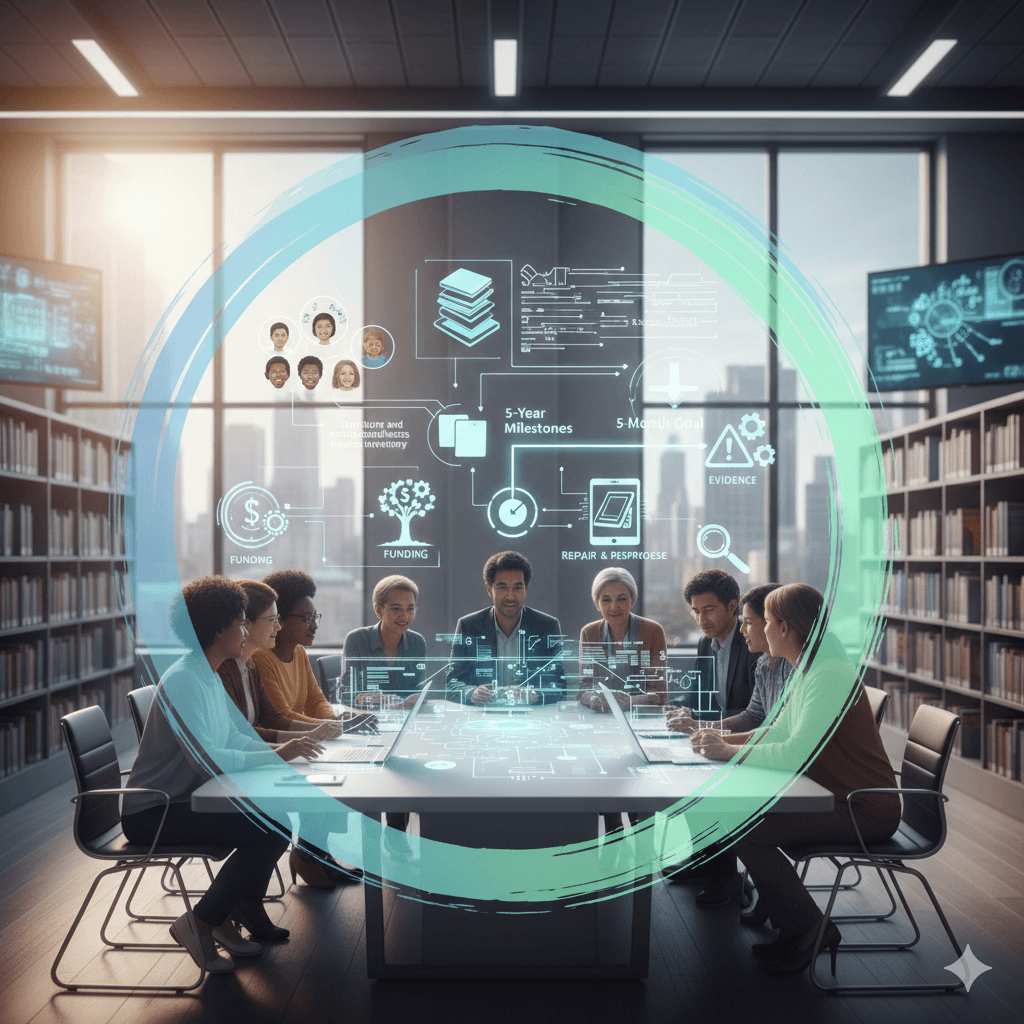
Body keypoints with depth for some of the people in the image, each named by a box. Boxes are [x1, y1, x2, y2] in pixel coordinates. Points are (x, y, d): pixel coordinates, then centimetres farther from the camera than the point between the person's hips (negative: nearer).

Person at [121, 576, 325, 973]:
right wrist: (277, 755, -22)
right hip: (152, 814, -10)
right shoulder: (182, 681, -22)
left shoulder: (208, 677, 10)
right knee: (268, 832, -20)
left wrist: (281, 747, -3)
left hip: (182, 801, 10)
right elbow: (209, 760, -29)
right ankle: (198, 923, -5)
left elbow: (232, 739, 13)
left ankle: (244, 910, 14)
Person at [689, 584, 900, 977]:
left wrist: (729, 752, -20)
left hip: (866, 811, -10)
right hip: (840, 796, 10)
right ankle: (794, 928, 16)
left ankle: (809, 931, 0)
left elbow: (795, 754, -30)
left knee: (747, 832, -19)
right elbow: (781, 731, 17)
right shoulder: (809, 670, 11)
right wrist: (726, 740, 4)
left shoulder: (829, 675, -22)